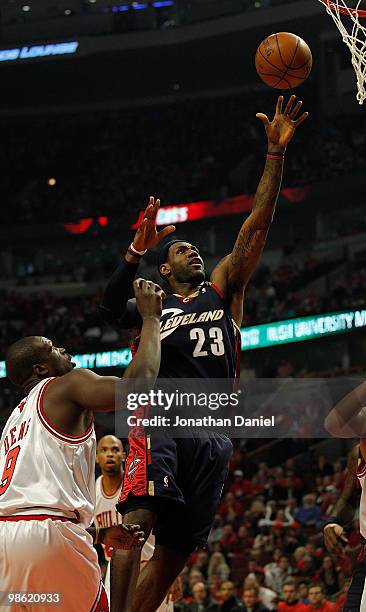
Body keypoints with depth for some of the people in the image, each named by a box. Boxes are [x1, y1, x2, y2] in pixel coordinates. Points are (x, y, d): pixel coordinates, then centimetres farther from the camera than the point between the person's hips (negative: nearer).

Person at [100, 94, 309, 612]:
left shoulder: (223, 288, 21)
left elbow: (257, 224, 11)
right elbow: (111, 310, -8)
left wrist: (276, 151, 3)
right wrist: (138, 249, -20)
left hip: (213, 434, 4)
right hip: (162, 421, -4)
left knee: (177, 549, 2)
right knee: (137, 521, -26)